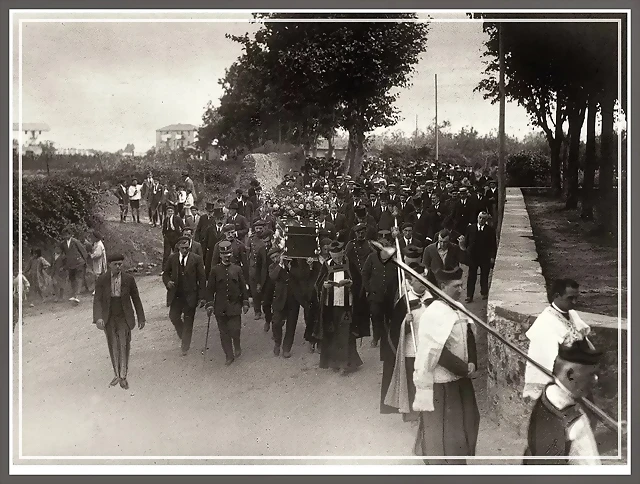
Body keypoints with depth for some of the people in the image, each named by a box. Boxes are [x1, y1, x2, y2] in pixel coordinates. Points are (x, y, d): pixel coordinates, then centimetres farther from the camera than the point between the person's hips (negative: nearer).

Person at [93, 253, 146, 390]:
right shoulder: (101, 280, -10)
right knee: (113, 347, 10)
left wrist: (141, 318, 4)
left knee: (124, 346, -6)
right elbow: (97, 300, -12)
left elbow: (136, 299, 1)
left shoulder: (129, 279, -9)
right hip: (108, 318, 1)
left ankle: (123, 376, 6)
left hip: (124, 318, -1)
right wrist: (98, 318, -27)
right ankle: (116, 375, 24)